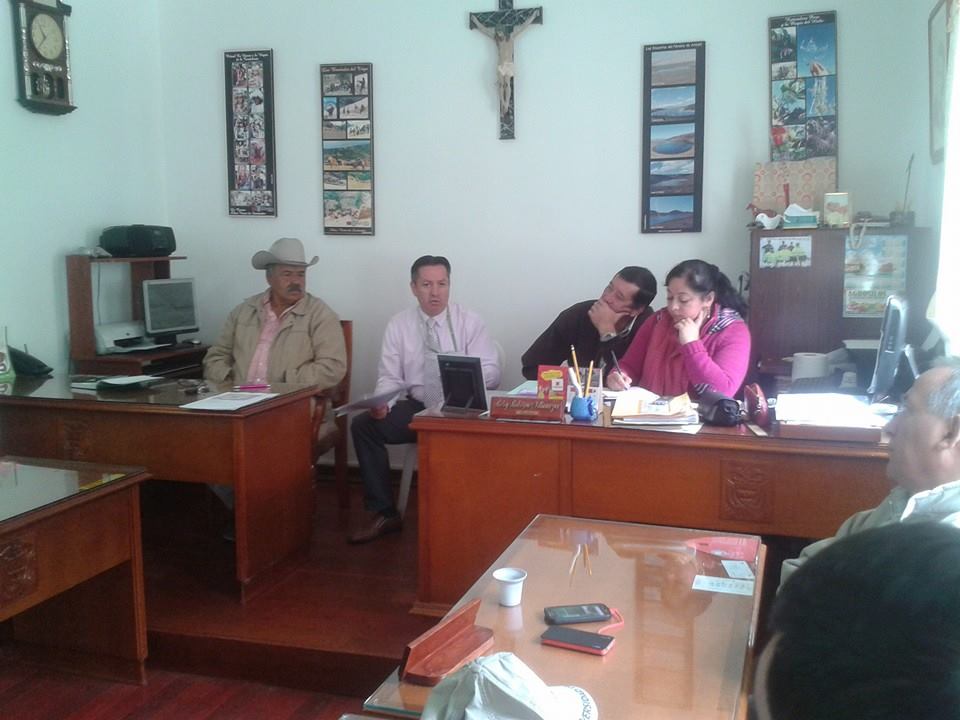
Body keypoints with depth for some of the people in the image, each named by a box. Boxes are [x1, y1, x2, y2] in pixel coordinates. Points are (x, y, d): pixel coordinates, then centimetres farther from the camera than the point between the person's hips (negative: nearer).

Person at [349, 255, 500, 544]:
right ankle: (383, 513, -7)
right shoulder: (399, 324, 5)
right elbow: (389, 377, 4)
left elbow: (491, 372, -6)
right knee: (363, 425, -19)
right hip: (417, 407, 3)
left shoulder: (470, 322, 0)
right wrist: (381, 402, -19)